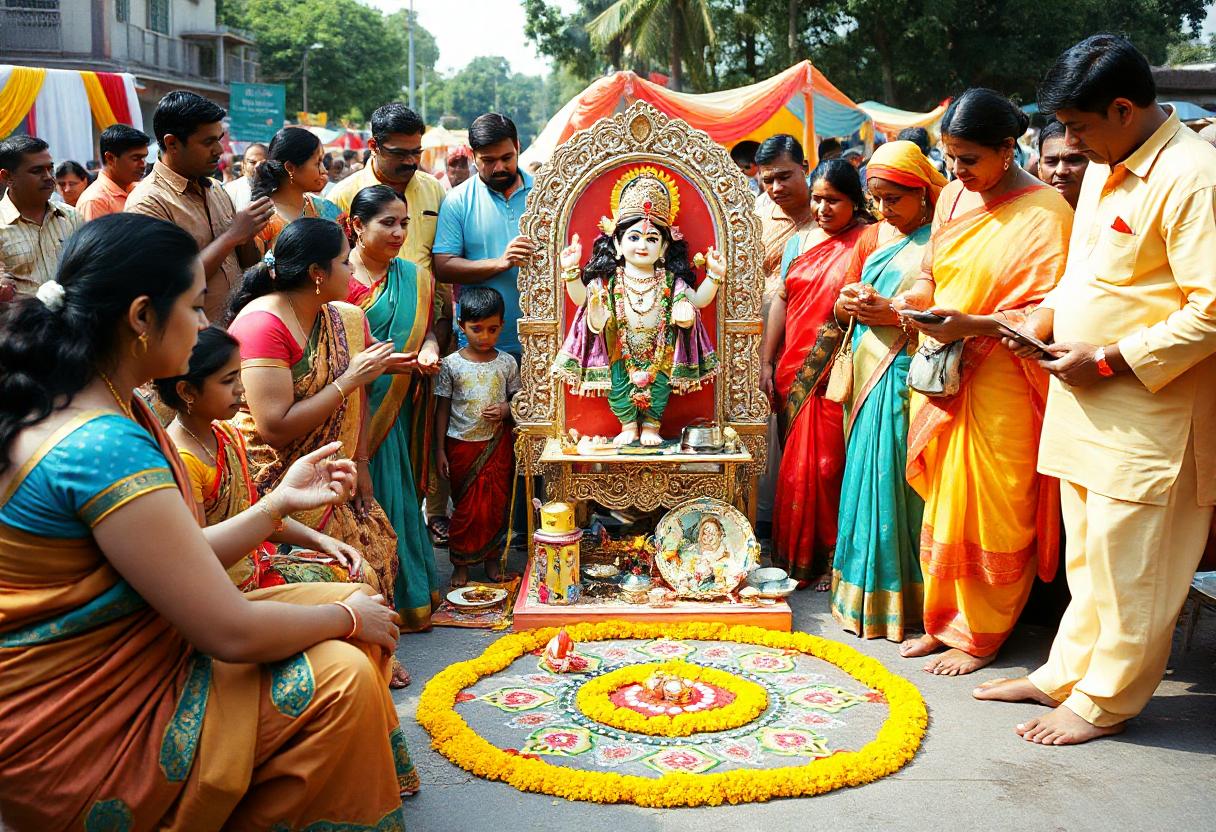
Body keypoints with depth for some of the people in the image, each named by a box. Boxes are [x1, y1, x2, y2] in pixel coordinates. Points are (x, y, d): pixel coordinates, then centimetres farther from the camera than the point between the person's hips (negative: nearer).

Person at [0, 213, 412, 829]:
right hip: (74, 739, -10)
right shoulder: (105, 447, -27)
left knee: (356, 606, 6)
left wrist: (281, 501, 9)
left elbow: (183, 564, 7)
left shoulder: (76, 410, 4)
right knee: (339, 680, -18)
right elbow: (232, 633, -26)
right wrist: (348, 618, -10)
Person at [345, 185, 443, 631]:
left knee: (395, 492, 9)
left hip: (394, 409, 4)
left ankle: (409, 592, 21)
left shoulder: (412, 279, 9)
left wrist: (429, 349, -5)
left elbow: (424, 328, 17)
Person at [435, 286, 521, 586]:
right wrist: (439, 449, -3)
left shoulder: (507, 363, -1)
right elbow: (443, 409, -1)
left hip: (497, 445, 1)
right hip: (462, 446, -1)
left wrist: (505, 410, -14)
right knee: (465, 507, 6)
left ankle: (492, 557, 26)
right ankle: (461, 563, 21)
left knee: (496, 504, 9)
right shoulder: (451, 364, -5)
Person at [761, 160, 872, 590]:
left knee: (828, 463, -2)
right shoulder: (799, 240, 13)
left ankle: (830, 557, 12)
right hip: (794, 370, 5)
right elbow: (781, 300, 13)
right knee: (798, 465, 10)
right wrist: (766, 362, 10)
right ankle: (798, 553, 22)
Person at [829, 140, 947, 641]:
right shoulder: (872, 237, 15)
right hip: (868, 374, 6)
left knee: (899, 480, -4)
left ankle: (901, 596, 7)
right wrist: (850, 303, -3)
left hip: (909, 375, -6)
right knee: (866, 477, 9)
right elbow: (841, 304, 19)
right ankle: (867, 589, 20)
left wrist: (892, 313, -17)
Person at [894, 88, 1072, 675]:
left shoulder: (1044, 213, -12)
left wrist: (972, 325, -26)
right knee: (943, 503, 12)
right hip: (942, 375, 6)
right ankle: (943, 621, 26)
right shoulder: (954, 196, 9)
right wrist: (916, 297, -3)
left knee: (988, 510, 3)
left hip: (1000, 386, -6)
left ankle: (982, 635, 18)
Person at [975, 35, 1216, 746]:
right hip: (1086, 401, 9)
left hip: (1147, 409, -9)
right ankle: (1067, 672, 29)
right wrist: (1044, 324, 6)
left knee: (1128, 561, 2)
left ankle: (1105, 700, 16)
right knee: (1087, 553, 17)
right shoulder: (1107, 168, 12)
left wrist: (1107, 360, -18)